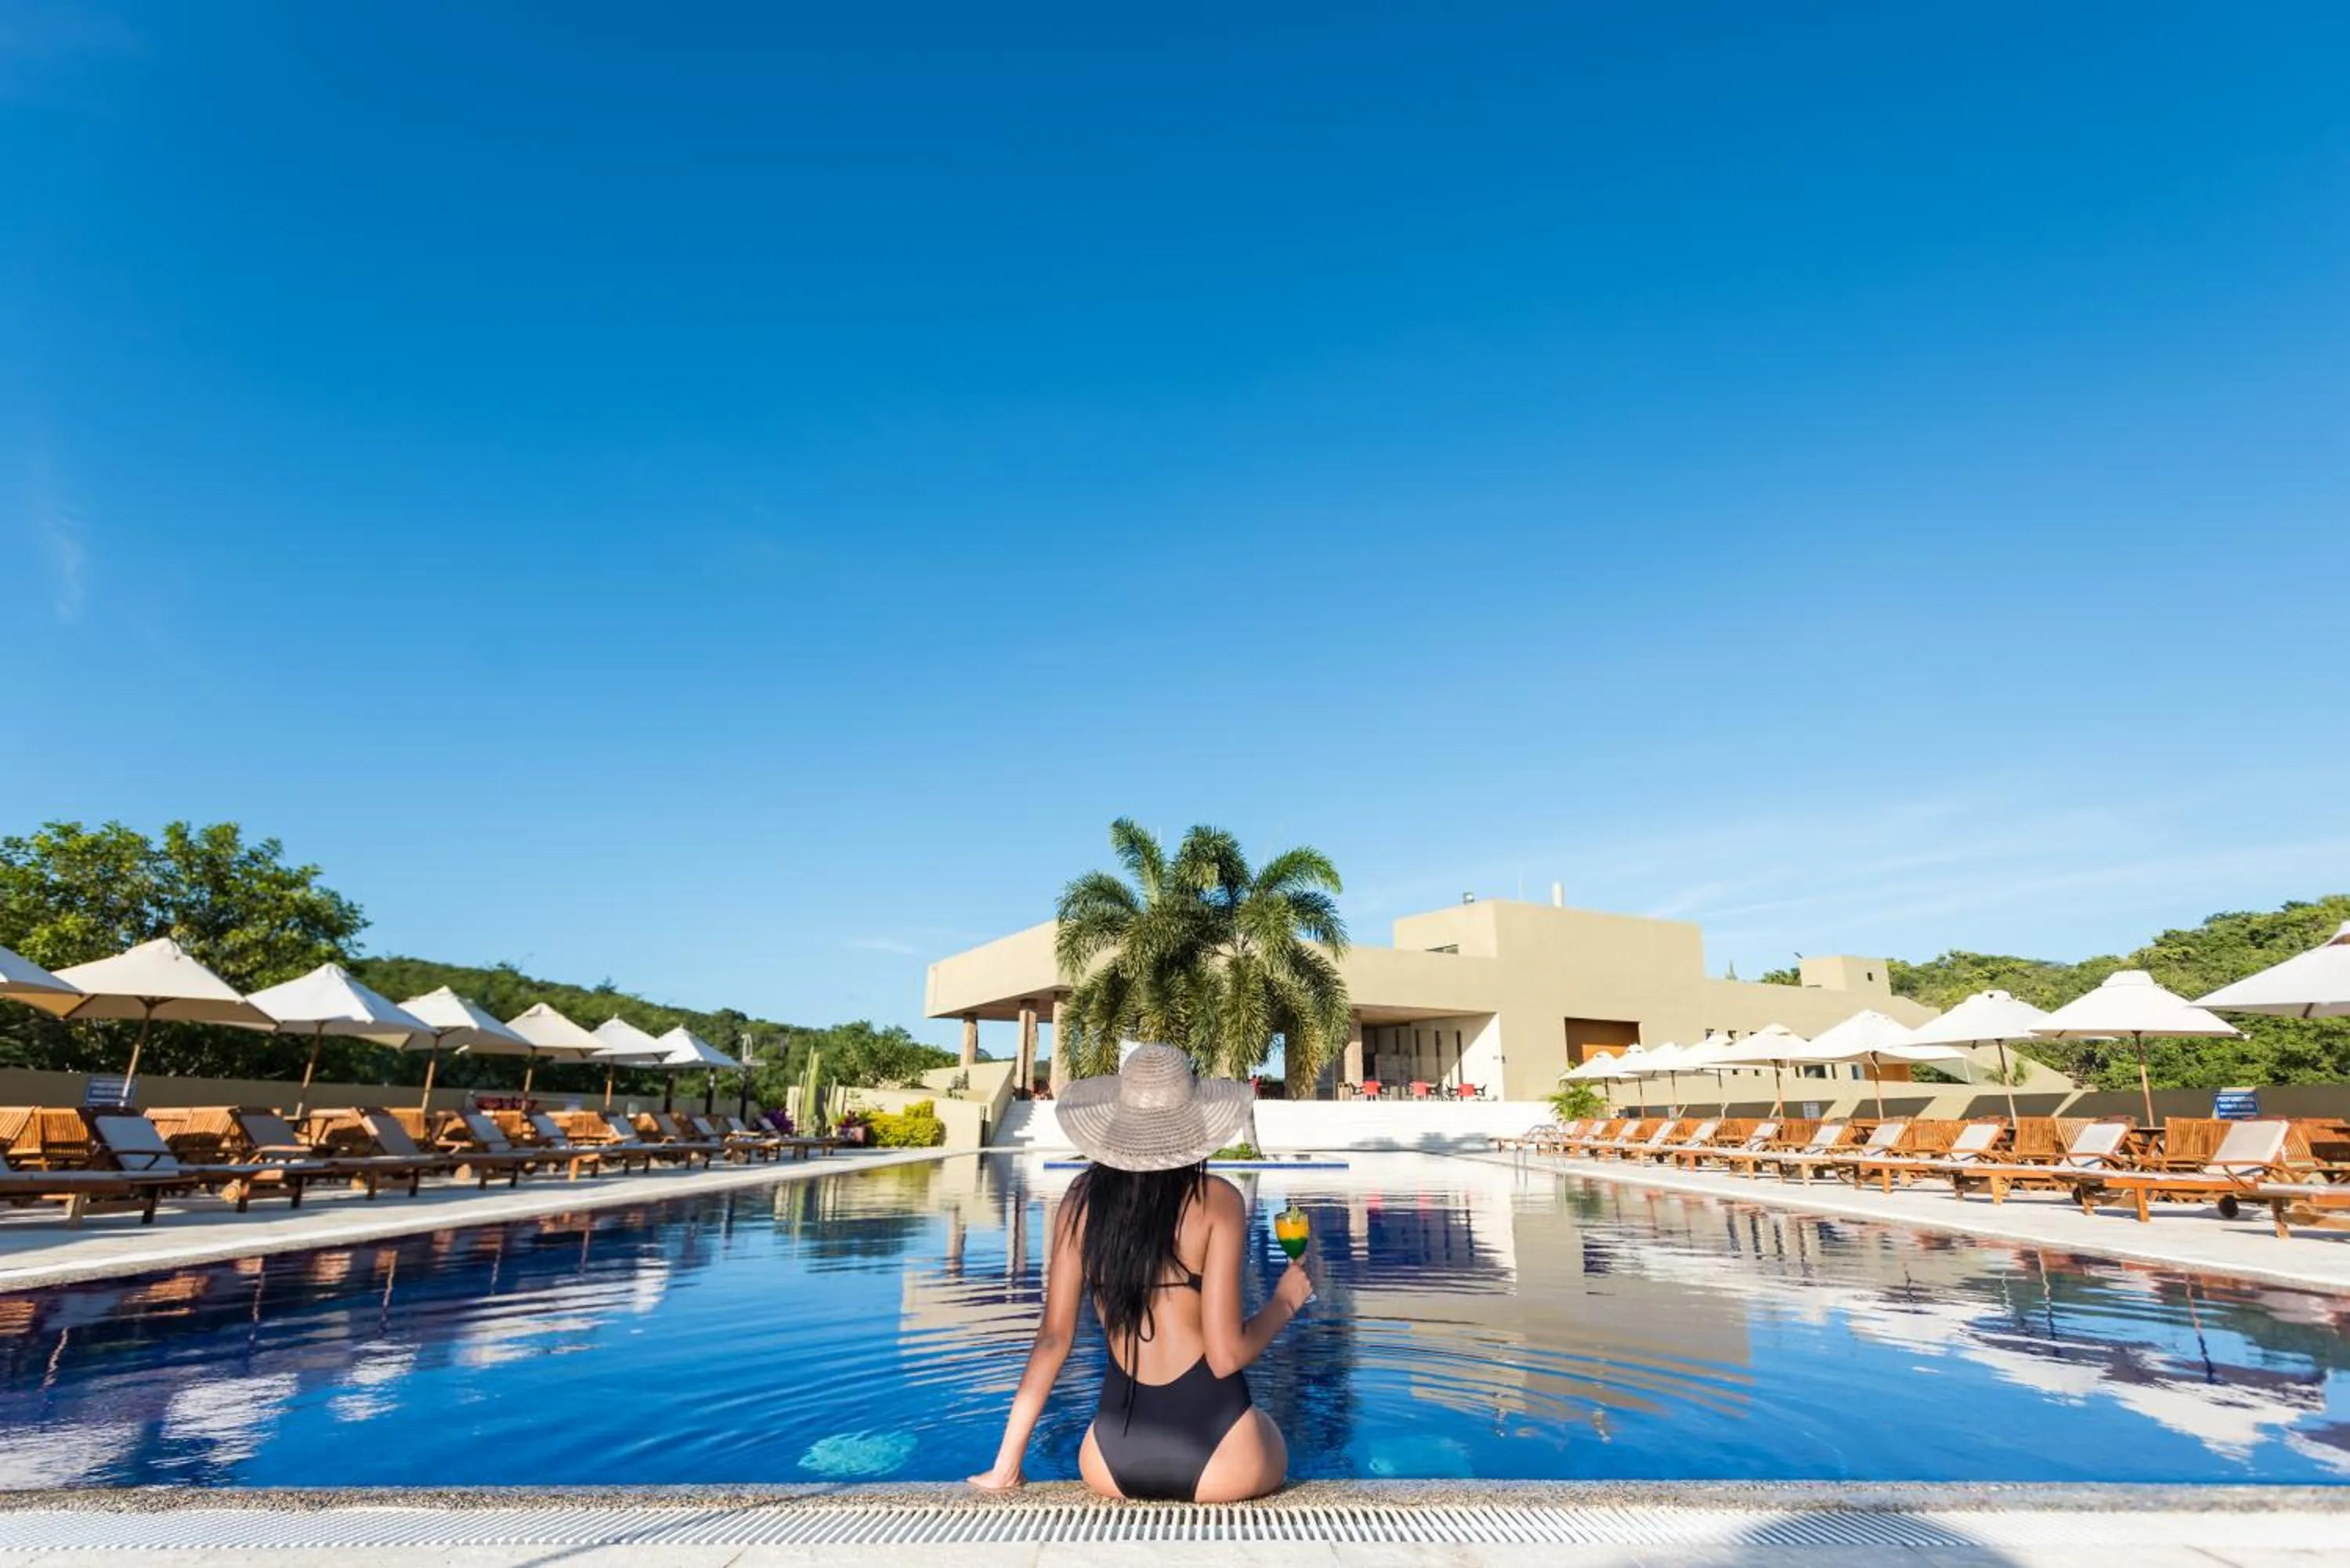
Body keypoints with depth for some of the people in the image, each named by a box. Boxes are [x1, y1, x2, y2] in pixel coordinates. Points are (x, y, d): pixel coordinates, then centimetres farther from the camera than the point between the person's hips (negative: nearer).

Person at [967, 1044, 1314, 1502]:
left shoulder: (1083, 1199, 0)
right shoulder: (1217, 1200, -10)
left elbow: (1054, 1337, 2)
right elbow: (1226, 1356, -12)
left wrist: (1006, 1465, 11)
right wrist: (1286, 1301, 6)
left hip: (1113, 1460, 4)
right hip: (1215, 1460, -3)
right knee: (1271, 1452, 31)